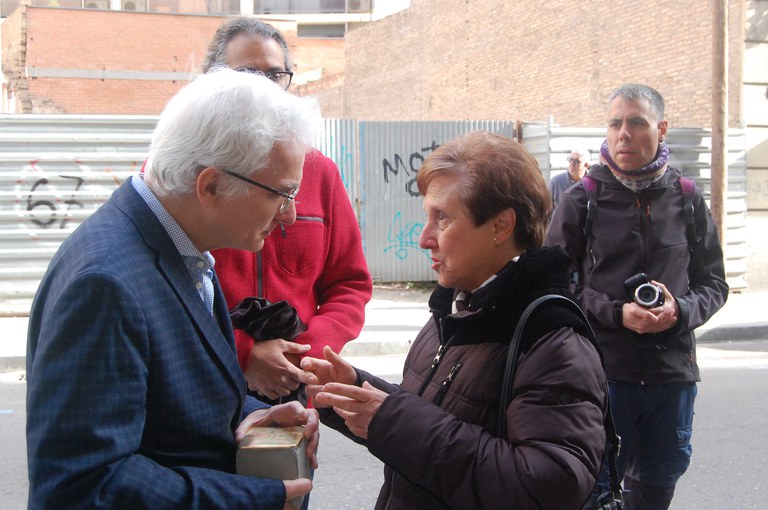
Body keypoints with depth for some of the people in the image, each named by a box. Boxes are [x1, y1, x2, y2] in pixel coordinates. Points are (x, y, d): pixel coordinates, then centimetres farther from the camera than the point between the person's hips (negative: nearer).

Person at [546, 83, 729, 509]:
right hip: (602, 370, -3)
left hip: (673, 371, 3)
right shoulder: (580, 202, -3)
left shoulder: (687, 202, 5)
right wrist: (617, 314, -17)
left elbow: (713, 284, 10)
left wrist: (681, 311, -12)